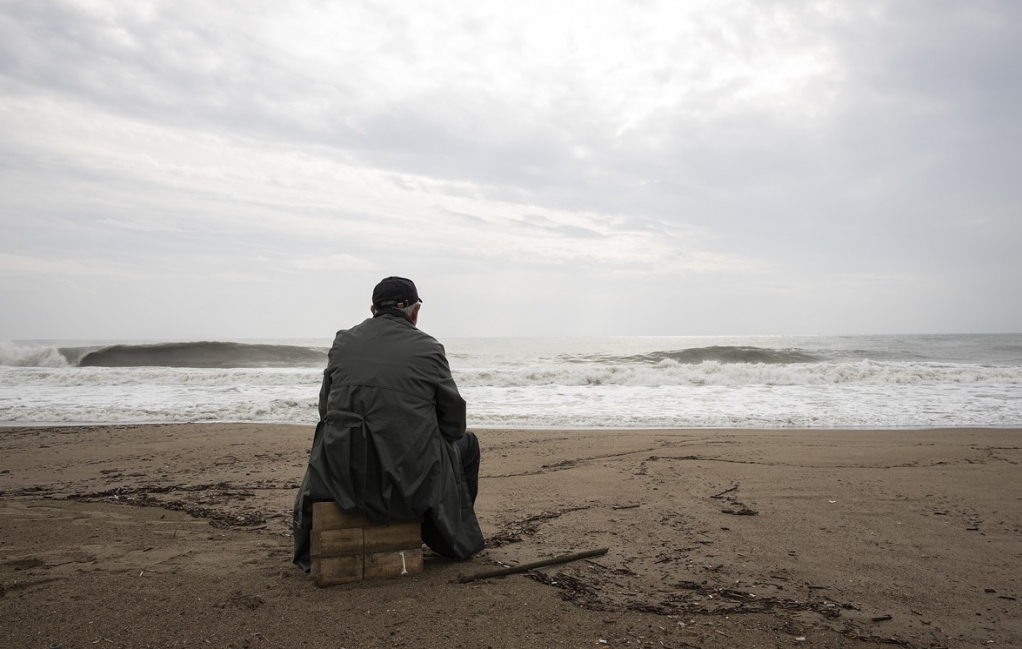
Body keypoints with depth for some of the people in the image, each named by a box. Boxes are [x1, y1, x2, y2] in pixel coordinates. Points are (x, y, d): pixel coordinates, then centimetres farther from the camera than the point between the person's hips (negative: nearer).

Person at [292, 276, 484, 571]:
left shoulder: (343, 341, 3)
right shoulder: (428, 348, -7)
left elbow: (325, 408, 9)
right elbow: (454, 419, 0)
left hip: (342, 476, 4)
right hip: (409, 480, -3)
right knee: (467, 442, 26)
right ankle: (454, 539, 37)